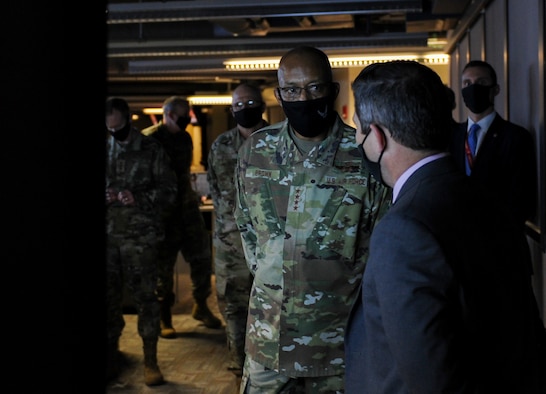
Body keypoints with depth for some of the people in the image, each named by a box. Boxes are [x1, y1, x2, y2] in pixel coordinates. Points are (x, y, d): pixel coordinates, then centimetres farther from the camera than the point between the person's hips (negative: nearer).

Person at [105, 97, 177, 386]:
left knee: (144, 295, 0)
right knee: (109, 295, 6)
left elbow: (168, 189, 0)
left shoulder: (151, 150, 1)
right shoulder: (106, 149, 10)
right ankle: (112, 354, 20)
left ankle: (150, 360, 10)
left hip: (140, 235, -3)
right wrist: (106, 196, -5)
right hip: (108, 234, 3)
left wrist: (138, 198, -14)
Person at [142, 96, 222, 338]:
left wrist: (190, 196, 14)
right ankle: (164, 317, 14)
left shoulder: (185, 138, 11)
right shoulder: (149, 139, -10)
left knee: (201, 256, 7)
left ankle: (201, 306, 23)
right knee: (163, 264, 2)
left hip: (186, 207, 6)